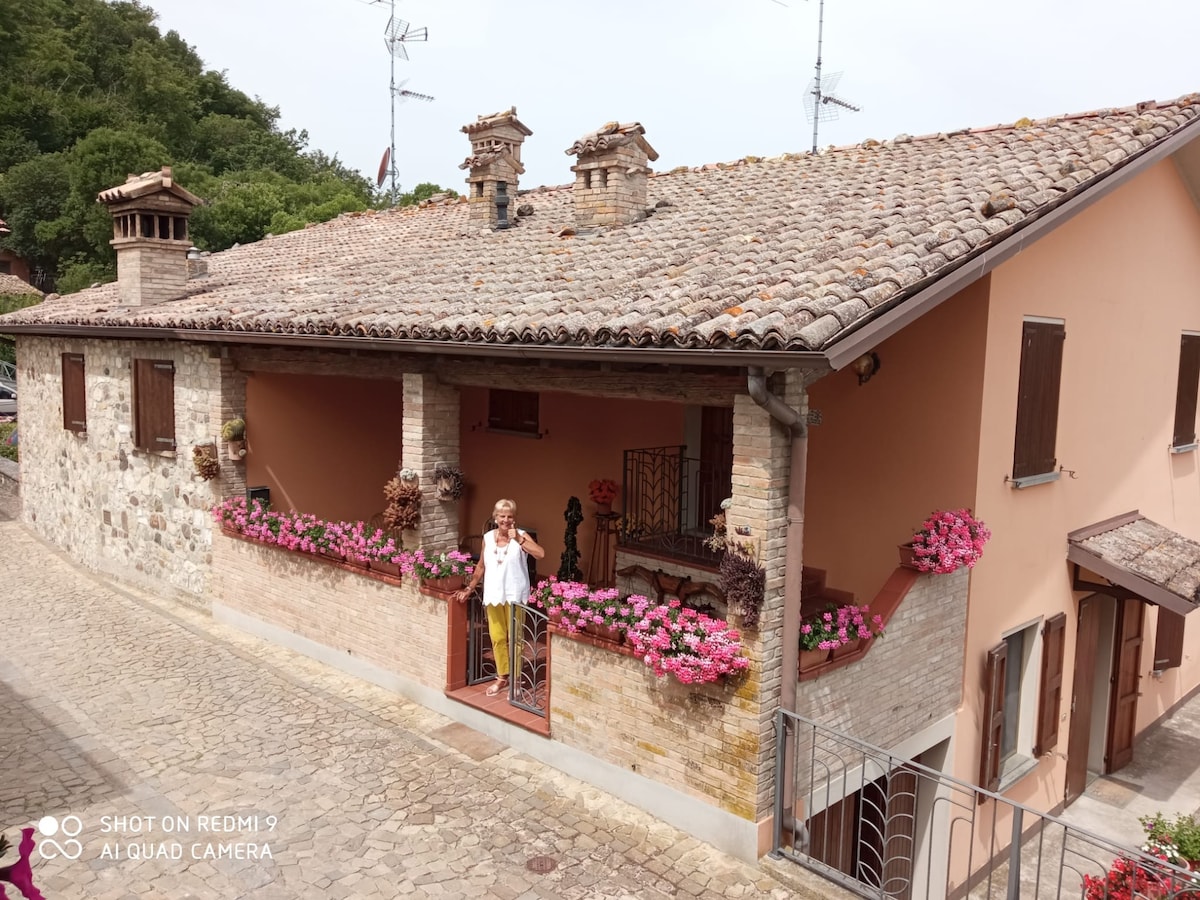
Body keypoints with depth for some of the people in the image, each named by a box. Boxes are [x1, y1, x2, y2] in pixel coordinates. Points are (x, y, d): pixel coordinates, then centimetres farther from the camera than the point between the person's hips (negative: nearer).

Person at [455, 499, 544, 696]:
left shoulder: (521, 535, -8)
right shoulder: (488, 538, 5)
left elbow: (541, 554, -25)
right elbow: (481, 567, 14)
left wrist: (518, 539, -23)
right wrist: (469, 589, 13)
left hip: (515, 595, -4)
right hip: (493, 594, 4)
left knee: (514, 638, 3)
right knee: (497, 637, 11)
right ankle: (502, 677, 26)